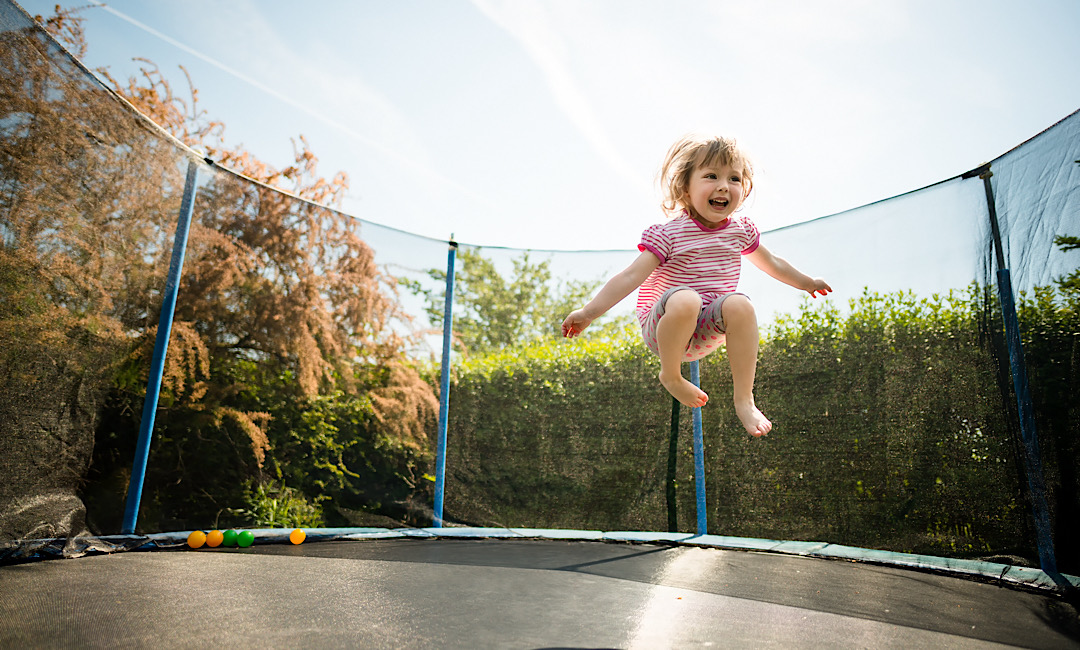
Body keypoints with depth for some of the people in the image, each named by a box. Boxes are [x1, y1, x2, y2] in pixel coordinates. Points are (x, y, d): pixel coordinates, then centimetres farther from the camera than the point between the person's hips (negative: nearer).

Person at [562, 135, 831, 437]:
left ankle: (744, 399, -19)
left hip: (705, 332, 4)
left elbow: (771, 263, 24)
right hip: (660, 327, -4)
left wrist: (807, 283, 36)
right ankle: (670, 375, -13)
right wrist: (588, 312, -26)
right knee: (685, 299, -38)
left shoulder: (741, 229, 5)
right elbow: (631, 276, -18)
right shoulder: (670, 233, -12)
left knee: (740, 304, -28)